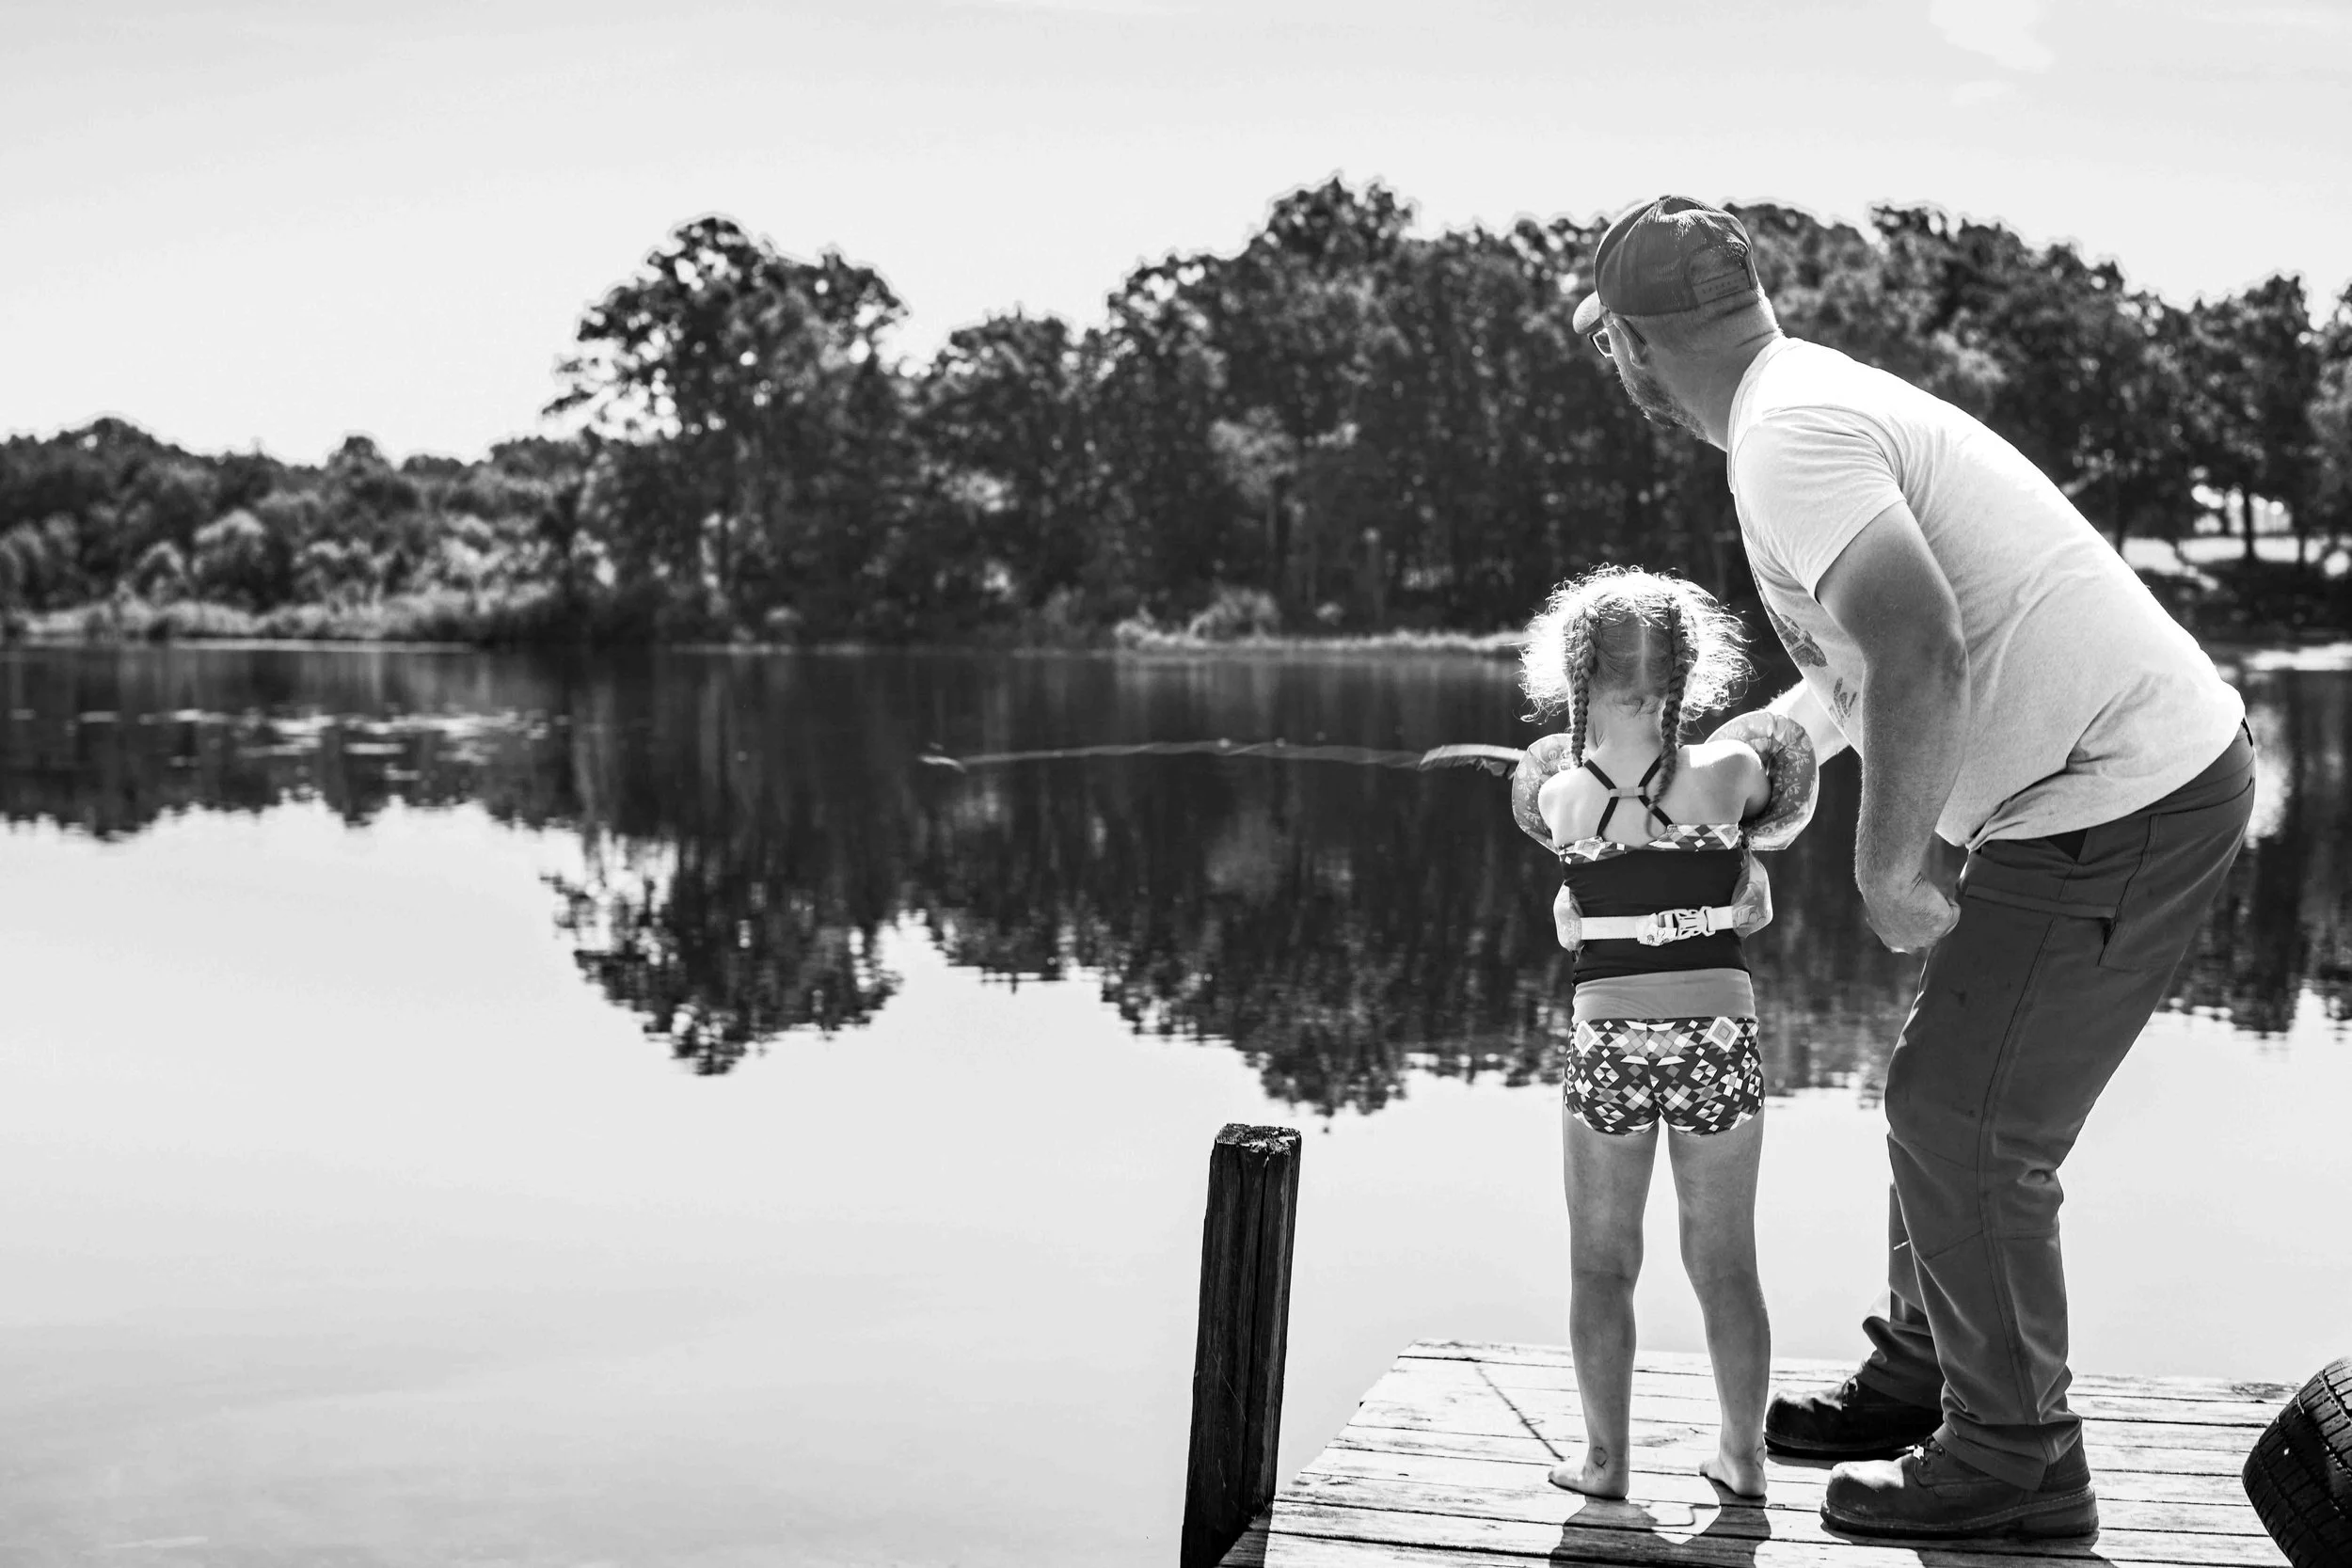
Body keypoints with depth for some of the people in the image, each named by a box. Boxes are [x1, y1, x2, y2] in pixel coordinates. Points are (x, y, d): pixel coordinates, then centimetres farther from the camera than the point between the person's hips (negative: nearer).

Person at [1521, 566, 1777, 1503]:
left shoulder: (1560, 797, -3)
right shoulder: (1726, 773, -4)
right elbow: (1769, 801, 18)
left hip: (1608, 1043, -1)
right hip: (1719, 1036, 1)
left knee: (1602, 1261, 12)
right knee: (1724, 1260, 13)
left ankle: (1605, 1459, 16)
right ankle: (1744, 1454, 21)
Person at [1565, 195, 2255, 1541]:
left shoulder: (1789, 435, -18)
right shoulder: (1817, 396, 14)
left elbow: (1918, 657, -31)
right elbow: (1857, 676, 26)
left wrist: (1888, 869, -19)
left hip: (2119, 807, -10)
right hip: (2149, 767, 10)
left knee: (1965, 1123, -2)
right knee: (1951, 1099, 18)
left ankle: (2014, 1459, 12)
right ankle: (1921, 1377, 33)